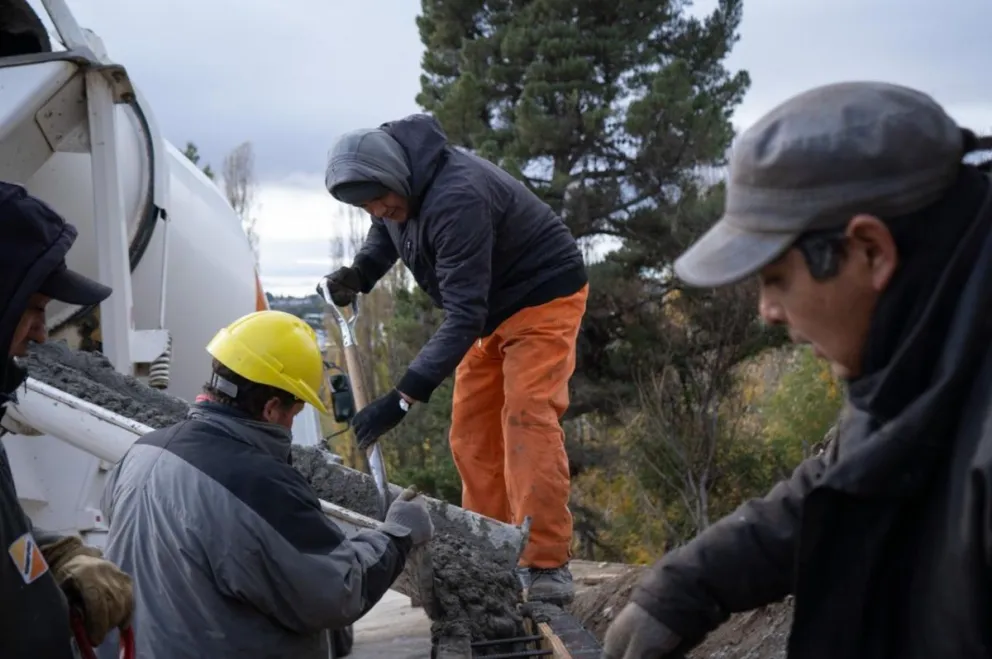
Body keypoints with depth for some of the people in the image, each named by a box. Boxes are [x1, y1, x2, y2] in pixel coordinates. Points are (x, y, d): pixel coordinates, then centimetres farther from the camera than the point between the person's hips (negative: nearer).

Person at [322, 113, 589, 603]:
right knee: (471, 431, 4)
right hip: (490, 306, 9)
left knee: (527, 420, -19)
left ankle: (546, 566, -17)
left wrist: (403, 398, -40)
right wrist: (360, 272, -11)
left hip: (542, 295, -9)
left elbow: (463, 316, -37)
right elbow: (386, 231, 13)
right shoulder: (398, 187, -9)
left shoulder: (456, 198, -36)